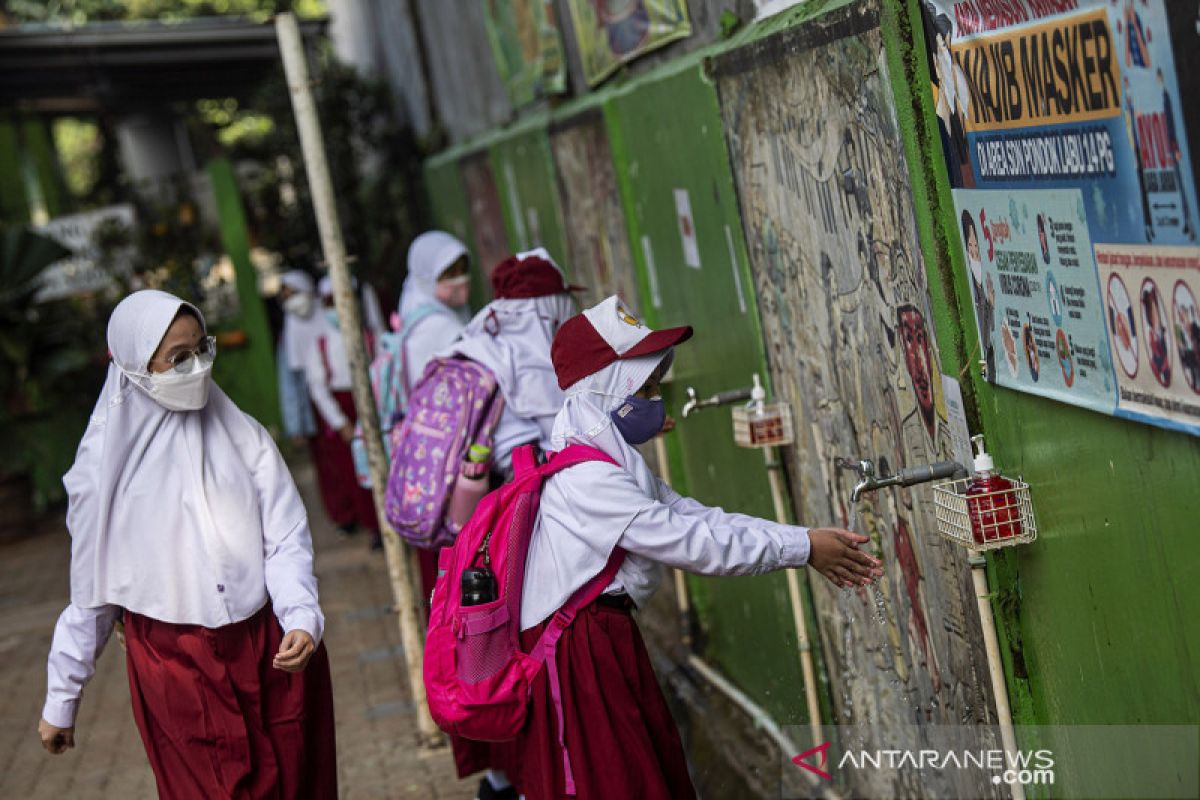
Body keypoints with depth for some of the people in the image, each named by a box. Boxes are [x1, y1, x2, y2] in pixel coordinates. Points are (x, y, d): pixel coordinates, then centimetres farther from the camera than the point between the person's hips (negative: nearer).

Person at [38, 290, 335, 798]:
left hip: (270, 655, 1)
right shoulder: (107, 463, -3)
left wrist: (302, 618, -21)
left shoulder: (242, 438, -3)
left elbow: (286, 539, -3)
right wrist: (61, 699, 9)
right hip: (174, 668, -1)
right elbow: (90, 592, 4)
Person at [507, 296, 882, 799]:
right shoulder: (584, 477, -21)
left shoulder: (616, 464, 13)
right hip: (580, 650, -10)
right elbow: (688, 541, -22)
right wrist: (801, 549, -15)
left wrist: (809, 541, -3)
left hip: (608, 639, 10)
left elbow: (693, 516, 6)